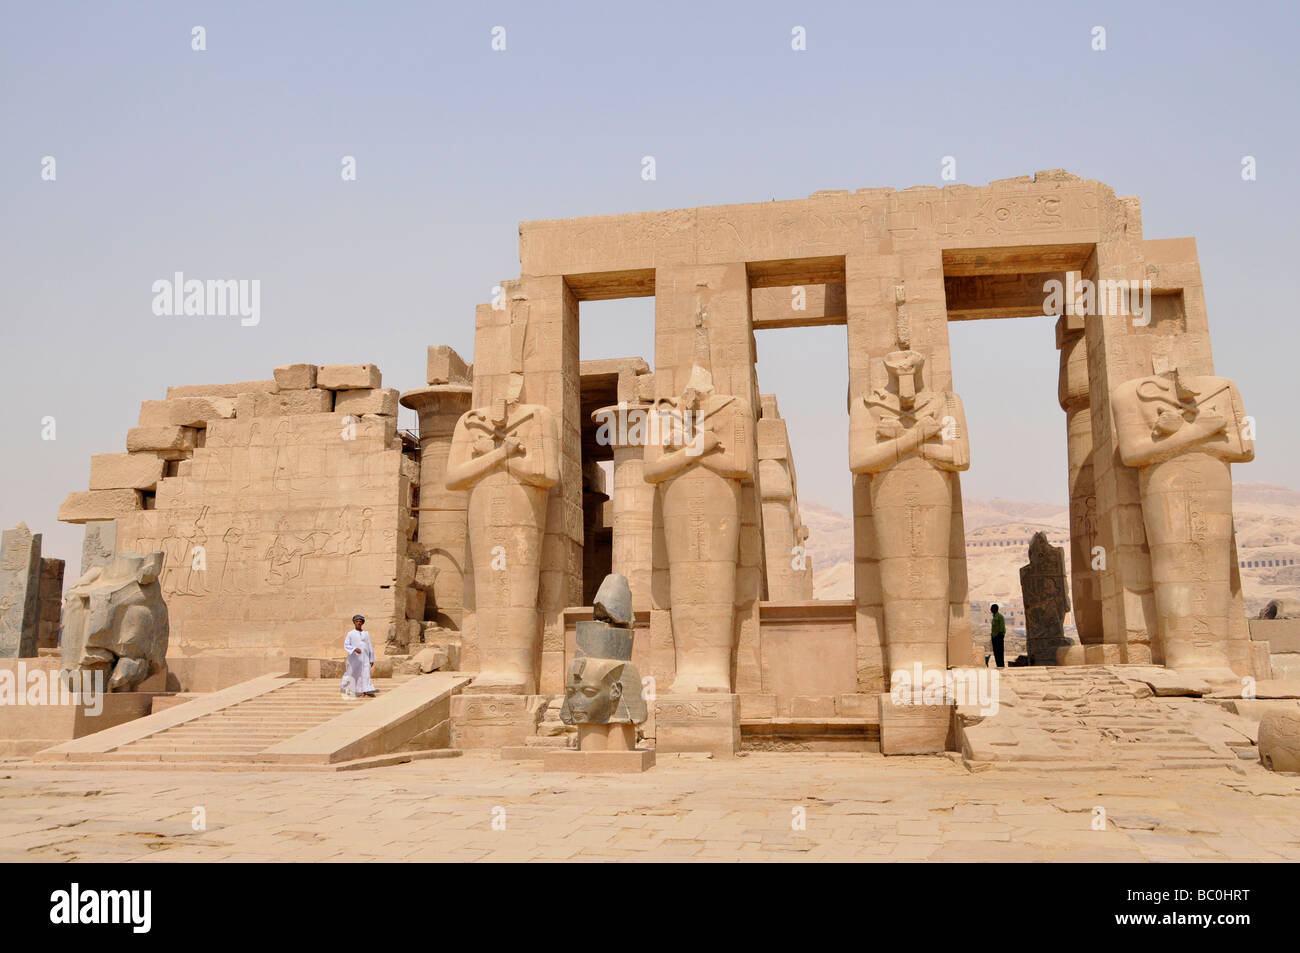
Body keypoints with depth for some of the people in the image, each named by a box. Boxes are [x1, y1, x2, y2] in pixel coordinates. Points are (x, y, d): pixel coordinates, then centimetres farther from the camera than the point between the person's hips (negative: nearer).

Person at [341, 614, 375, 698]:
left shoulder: (366, 634, 10)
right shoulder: (350, 634, 2)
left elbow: (370, 647, 10)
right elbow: (346, 645, -6)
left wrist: (372, 659, 6)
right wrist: (355, 649, -24)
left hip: (364, 658, 2)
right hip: (354, 658, -1)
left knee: (366, 674, -12)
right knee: (352, 674, 8)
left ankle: (368, 691, -20)